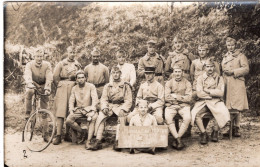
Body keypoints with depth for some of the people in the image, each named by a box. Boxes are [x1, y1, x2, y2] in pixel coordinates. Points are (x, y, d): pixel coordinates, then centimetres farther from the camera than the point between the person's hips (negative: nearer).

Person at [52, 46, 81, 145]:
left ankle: (67, 135, 12)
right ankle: (58, 136, -9)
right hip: (63, 89, -2)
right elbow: (55, 77, 3)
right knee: (61, 112, -9)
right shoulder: (61, 64, 6)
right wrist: (59, 86, 4)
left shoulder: (78, 65, 13)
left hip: (74, 89, 3)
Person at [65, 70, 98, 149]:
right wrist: (71, 111, -8)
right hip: (78, 109, 3)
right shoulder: (74, 88, 14)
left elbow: (95, 99, -6)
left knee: (94, 118, -36)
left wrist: (92, 110, -20)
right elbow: (71, 101, 11)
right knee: (68, 120, -24)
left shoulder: (91, 86, 2)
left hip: (88, 108, -3)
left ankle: (88, 142, -34)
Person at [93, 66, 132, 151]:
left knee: (122, 117, -34)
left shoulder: (125, 86, 10)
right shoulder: (107, 86, 18)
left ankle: (117, 141, -35)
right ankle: (98, 140, -27)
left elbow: (128, 100, 2)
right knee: (100, 116, -26)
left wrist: (122, 109, -15)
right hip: (109, 105, 2)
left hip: (121, 105, -2)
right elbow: (103, 99, 10)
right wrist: (104, 107, -11)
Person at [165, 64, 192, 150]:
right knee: (167, 118, -30)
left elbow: (188, 98, -2)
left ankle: (176, 139, -16)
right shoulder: (169, 83, 10)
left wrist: (175, 96, -9)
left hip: (183, 105, 0)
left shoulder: (187, 83, 9)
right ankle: (178, 139, -24)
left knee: (188, 118, -29)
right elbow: (166, 97, -2)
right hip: (171, 105, 0)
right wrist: (182, 97, -7)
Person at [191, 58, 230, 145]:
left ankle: (215, 131, -2)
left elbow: (221, 93, -4)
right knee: (195, 114, -29)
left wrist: (207, 90, -6)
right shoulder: (200, 78, 10)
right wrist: (214, 93, -3)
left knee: (223, 113, -30)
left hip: (216, 102, 0)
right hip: (202, 102, 0)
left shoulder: (219, 78, 11)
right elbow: (199, 93, -4)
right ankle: (204, 133, -9)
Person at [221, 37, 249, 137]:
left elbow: (246, 69, -5)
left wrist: (233, 71, -11)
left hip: (237, 84, -5)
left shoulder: (241, 56, 5)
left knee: (237, 107, -8)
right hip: (226, 84, 5)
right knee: (228, 107, 2)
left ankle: (237, 128, -3)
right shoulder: (225, 57, 23)